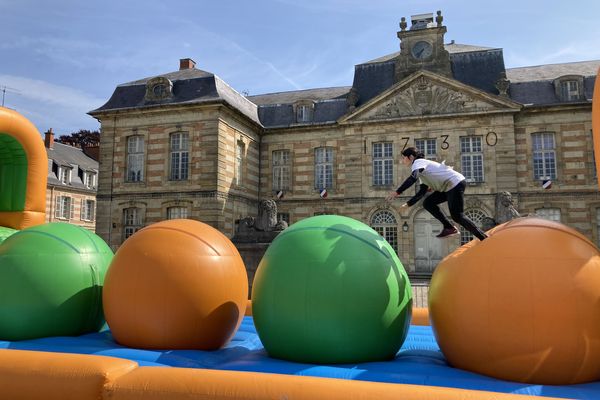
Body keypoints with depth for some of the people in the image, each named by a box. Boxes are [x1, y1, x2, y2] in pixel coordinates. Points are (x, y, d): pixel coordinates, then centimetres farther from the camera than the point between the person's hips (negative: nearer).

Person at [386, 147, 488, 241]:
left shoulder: (418, 162, -8)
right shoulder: (422, 166, 21)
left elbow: (412, 178, -30)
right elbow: (422, 192, 20)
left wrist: (397, 192, -34)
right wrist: (408, 204, 16)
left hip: (456, 183, -9)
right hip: (448, 187, 9)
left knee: (457, 216, -9)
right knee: (427, 203, 6)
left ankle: (484, 238, -2)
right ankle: (449, 227, 6)